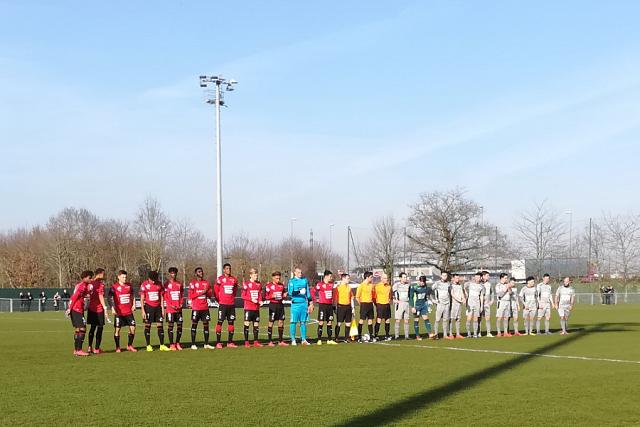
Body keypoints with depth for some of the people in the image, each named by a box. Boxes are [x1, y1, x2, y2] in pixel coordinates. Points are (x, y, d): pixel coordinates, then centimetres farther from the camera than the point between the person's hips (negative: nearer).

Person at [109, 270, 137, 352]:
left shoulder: (129, 286, 9)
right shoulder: (114, 287, -6)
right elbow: (110, 298, -6)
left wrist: (133, 305, 10)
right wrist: (112, 308, -16)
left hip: (129, 311, 4)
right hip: (119, 312, -4)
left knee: (133, 328, 1)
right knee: (117, 329, 0)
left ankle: (129, 345, 16)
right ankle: (117, 347, 11)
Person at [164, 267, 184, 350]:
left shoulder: (179, 284, 12)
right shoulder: (167, 284, -2)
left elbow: (182, 295, 15)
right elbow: (165, 297, -5)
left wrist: (181, 304, 0)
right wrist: (171, 305, -13)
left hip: (179, 308, 5)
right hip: (170, 309, -5)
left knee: (179, 325, 4)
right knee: (170, 325, -2)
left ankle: (177, 343, 14)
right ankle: (171, 344, 1)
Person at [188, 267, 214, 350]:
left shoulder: (206, 283, 12)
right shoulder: (192, 283, -3)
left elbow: (210, 294, 14)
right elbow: (190, 296, -9)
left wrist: (207, 292, -8)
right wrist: (201, 292, -16)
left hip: (205, 307, 5)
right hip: (196, 308, -4)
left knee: (206, 324, 3)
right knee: (194, 324, -1)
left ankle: (206, 344, 7)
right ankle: (193, 344, 3)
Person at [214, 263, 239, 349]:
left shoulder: (234, 279, 9)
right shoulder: (220, 279, -4)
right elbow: (216, 291, 0)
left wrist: (232, 298, 14)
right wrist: (219, 300, 5)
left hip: (231, 304, 5)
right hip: (222, 304, -5)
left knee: (231, 322, 6)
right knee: (220, 322, -5)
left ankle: (230, 342, 12)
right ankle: (218, 343, -3)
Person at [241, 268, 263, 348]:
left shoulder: (259, 284, 11)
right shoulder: (246, 284, -5)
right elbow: (243, 296, -6)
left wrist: (260, 300, -2)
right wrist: (251, 299, -17)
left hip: (256, 308, 5)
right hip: (248, 307, -5)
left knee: (256, 324, 7)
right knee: (247, 324, -4)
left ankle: (256, 341, 13)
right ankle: (246, 342, 1)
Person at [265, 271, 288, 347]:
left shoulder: (281, 285, 12)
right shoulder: (269, 286, -5)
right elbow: (266, 296, -5)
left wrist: (284, 295, 2)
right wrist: (272, 296, -21)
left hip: (280, 304, 6)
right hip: (273, 305, -5)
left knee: (281, 322, 5)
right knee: (271, 322, -1)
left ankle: (280, 341, 13)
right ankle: (270, 341, 5)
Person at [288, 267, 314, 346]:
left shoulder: (305, 280, 15)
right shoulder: (291, 281, 0)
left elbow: (308, 292, 20)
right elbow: (290, 293, -9)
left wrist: (310, 303, 18)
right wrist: (299, 292, -21)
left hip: (304, 303, 4)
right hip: (295, 304, -4)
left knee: (303, 322, 7)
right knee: (294, 322, -3)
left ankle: (303, 339, 12)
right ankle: (293, 340, 2)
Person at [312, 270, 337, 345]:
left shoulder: (331, 284, 10)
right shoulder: (320, 284, -9)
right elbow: (312, 291, -6)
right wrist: (316, 300, -6)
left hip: (330, 305, 6)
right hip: (322, 305, -6)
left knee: (330, 322, 7)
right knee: (321, 322, -5)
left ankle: (329, 340, 12)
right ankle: (319, 340, -2)